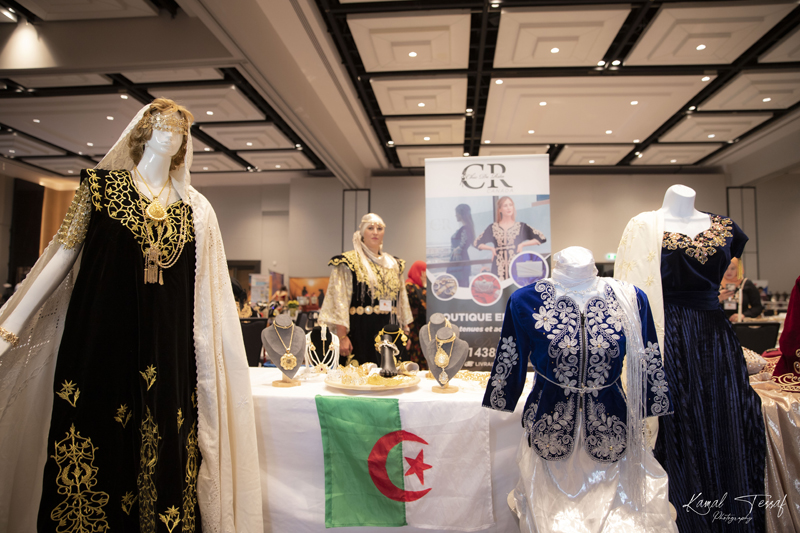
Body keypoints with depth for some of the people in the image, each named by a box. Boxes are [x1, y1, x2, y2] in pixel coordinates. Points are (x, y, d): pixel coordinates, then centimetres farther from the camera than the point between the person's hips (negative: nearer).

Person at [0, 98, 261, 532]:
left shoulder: (194, 208, 10)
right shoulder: (102, 183, 7)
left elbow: (206, 296, 10)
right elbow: (64, 252, 5)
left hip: (167, 346, 2)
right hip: (100, 335, -1)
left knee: (161, 450, 4)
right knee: (93, 441, 3)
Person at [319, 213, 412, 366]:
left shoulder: (394, 264, 15)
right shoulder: (349, 263, -2)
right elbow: (339, 301, -9)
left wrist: (405, 331, 13)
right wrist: (342, 337, -16)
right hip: (361, 331, -5)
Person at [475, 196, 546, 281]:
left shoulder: (521, 226, 9)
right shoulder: (493, 227, 11)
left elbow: (541, 238, 5)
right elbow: (477, 243, 16)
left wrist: (523, 244, -2)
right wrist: (491, 248, 2)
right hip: (499, 267, 0)